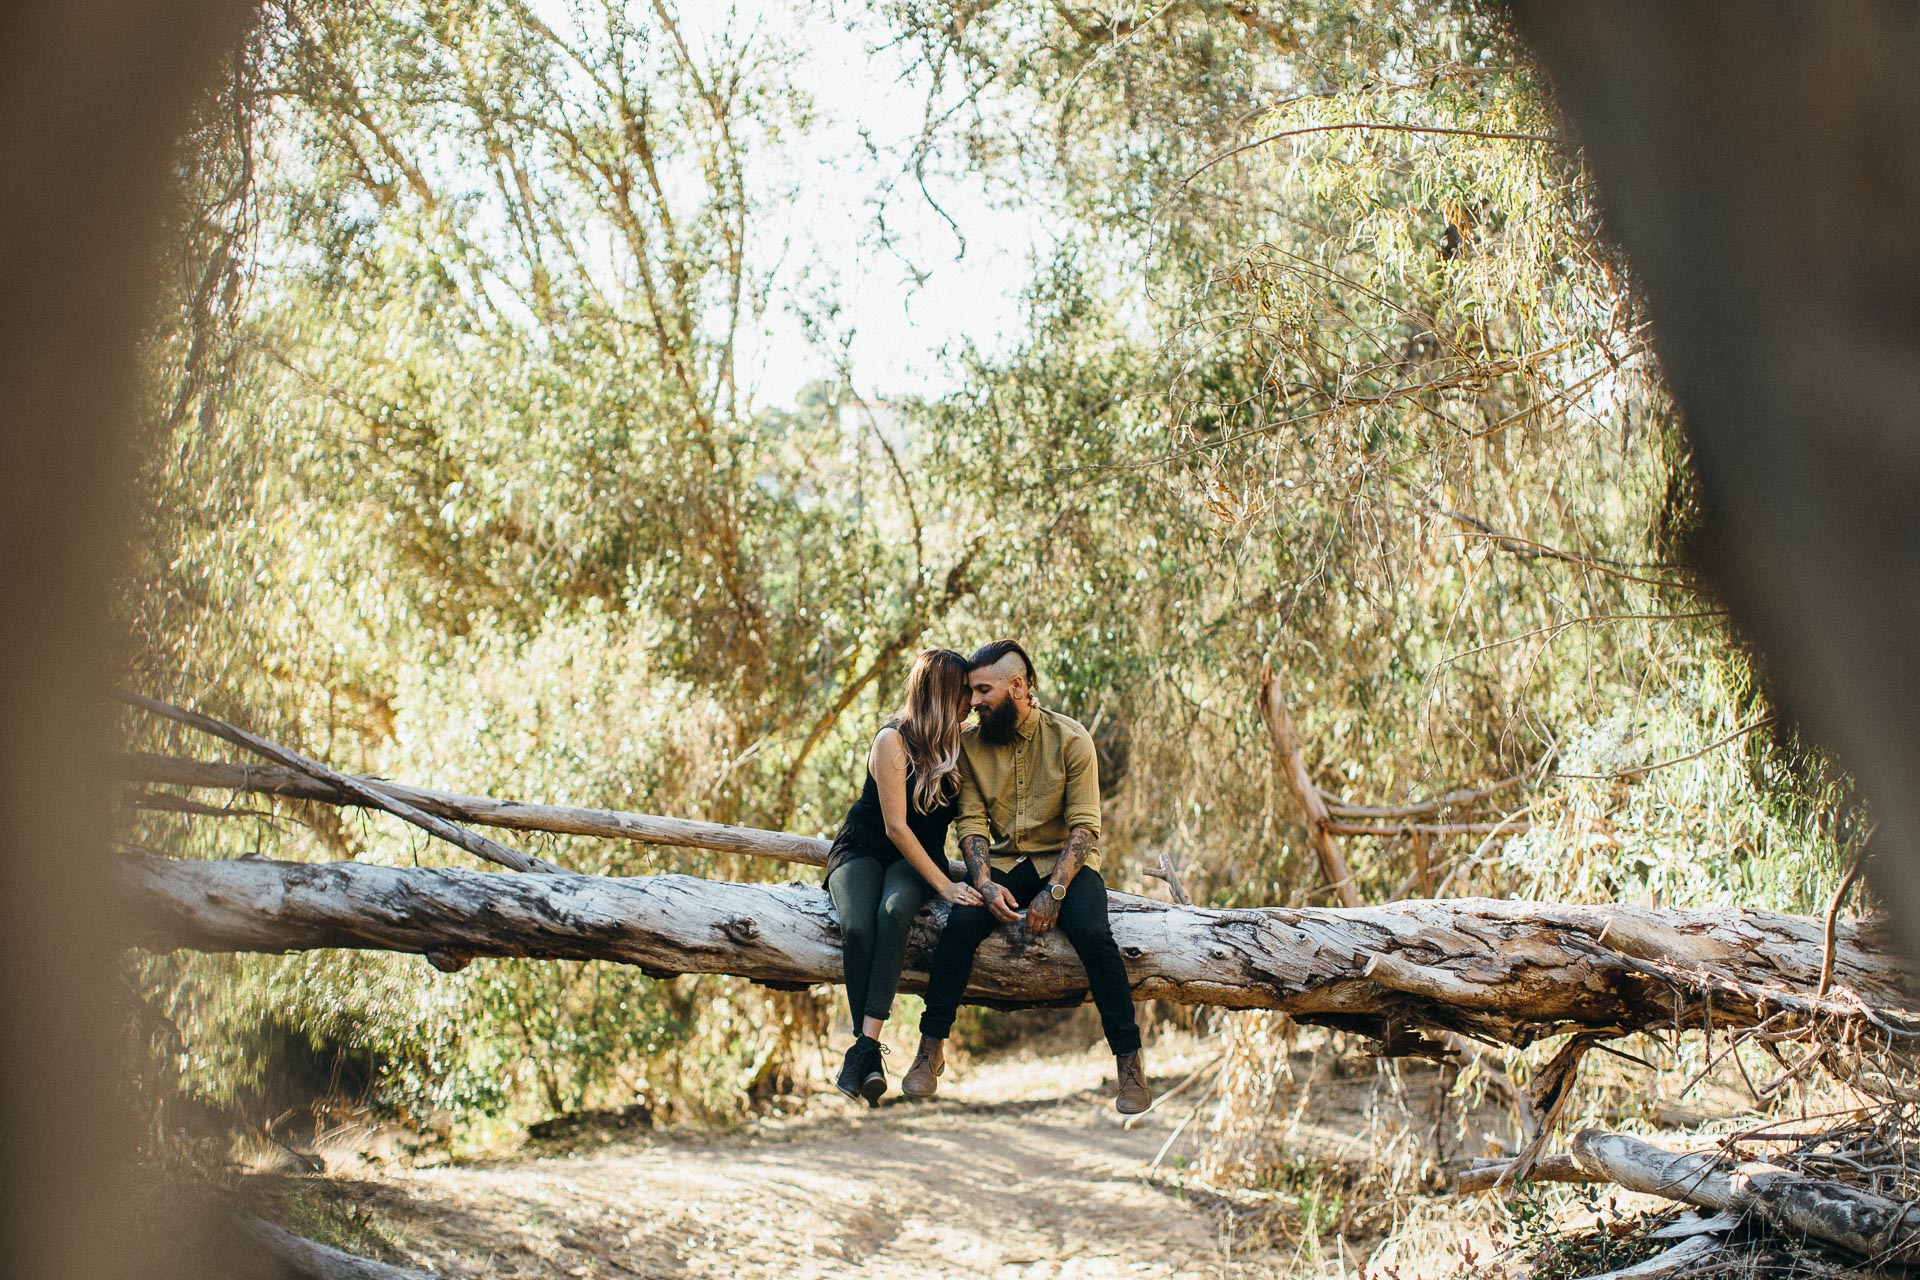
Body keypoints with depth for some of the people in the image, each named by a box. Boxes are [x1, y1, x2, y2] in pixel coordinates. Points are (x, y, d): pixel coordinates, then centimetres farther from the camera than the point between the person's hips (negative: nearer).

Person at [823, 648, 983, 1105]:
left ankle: (865, 1047, -42)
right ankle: (870, 1059, -33)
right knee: (858, 927, -34)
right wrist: (945, 885, -21)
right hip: (863, 849, -2)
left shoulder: (959, 743, 1)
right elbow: (895, 826, -18)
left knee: (895, 912, -34)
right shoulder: (893, 741, -15)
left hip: (917, 859, 2)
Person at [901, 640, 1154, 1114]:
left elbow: (1084, 826, -11)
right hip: (1001, 863, 2)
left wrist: (1054, 892, -22)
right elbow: (971, 821, -2)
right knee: (961, 923, -28)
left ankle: (1129, 1062, -20)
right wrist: (985, 883, -20)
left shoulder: (1070, 738, -8)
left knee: (1093, 934, -30)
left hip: (1063, 861, -2)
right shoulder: (970, 742, 1)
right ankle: (931, 1050, -16)